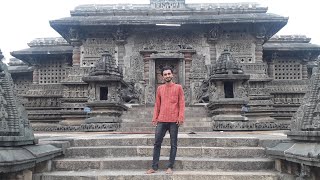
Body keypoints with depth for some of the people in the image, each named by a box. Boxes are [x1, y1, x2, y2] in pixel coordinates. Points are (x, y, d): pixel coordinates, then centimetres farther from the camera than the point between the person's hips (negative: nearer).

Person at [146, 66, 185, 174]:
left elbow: (181, 104, 0)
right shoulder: (160, 88, 13)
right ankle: (154, 167, 8)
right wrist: (155, 118, 7)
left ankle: (170, 167, 10)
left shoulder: (178, 87, 4)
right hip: (161, 120, 3)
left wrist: (181, 118, -10)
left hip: (174, 121, -3)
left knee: (173, 144, 2)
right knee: (157, 143, 1)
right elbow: (157, 105, 14)